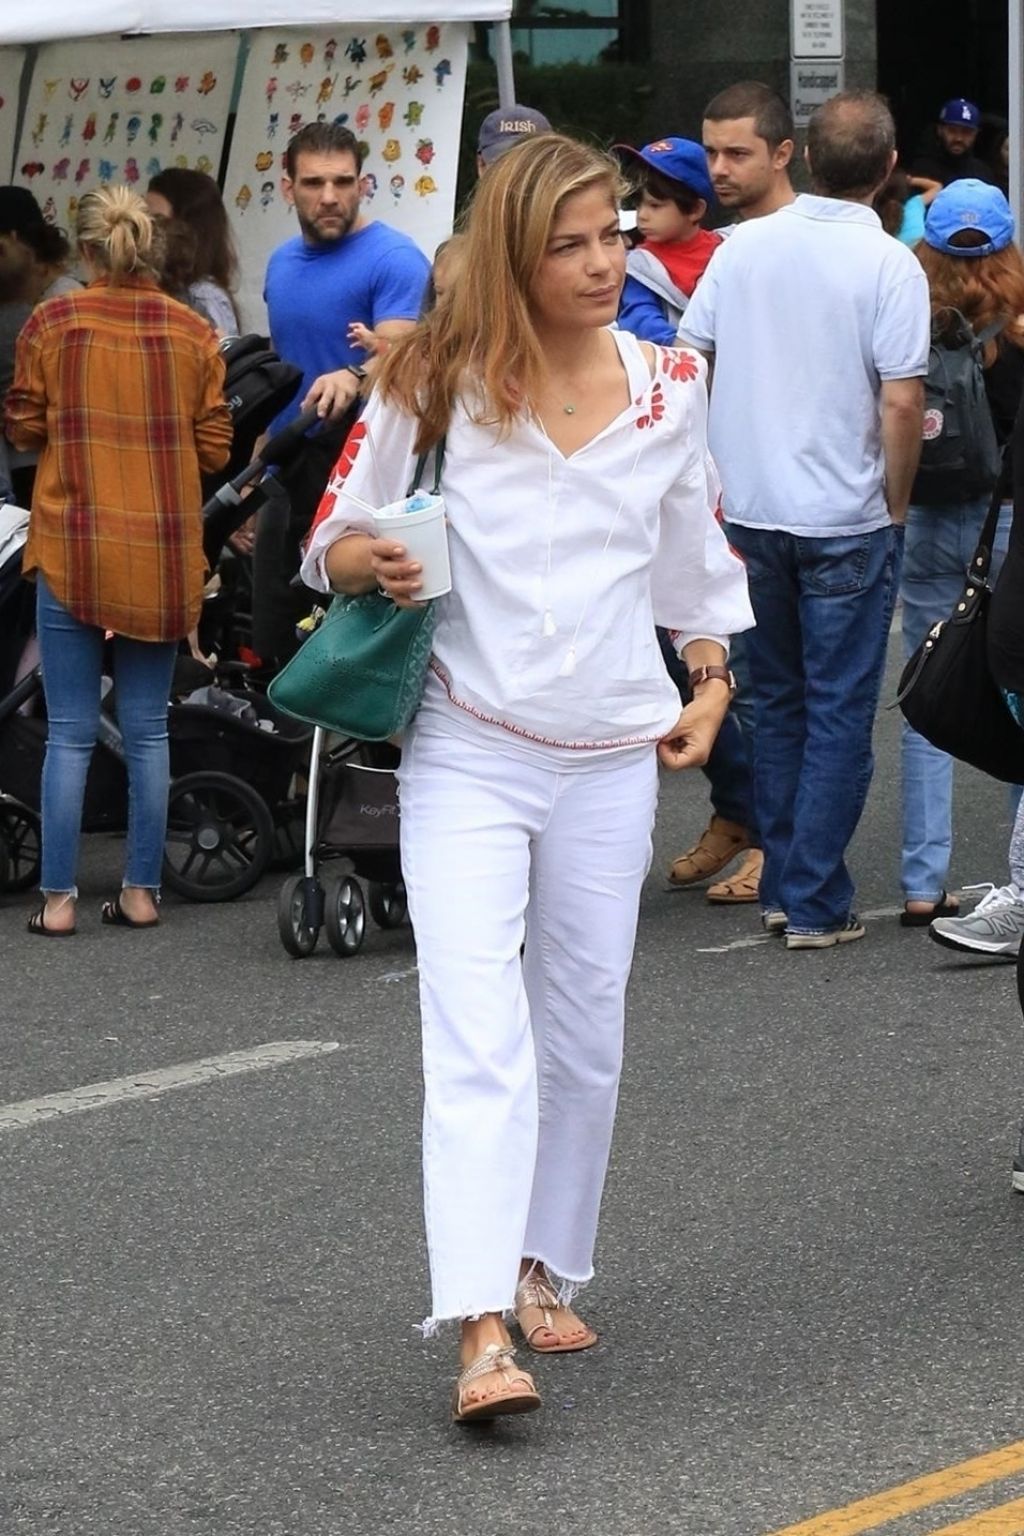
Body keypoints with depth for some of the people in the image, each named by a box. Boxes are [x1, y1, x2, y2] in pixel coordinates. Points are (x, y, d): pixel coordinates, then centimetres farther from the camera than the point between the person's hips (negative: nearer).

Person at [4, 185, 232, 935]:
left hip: (71, 550, -2)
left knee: (71, 733, 3)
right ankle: (142, 891, 13)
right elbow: (215, 448, 2)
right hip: (163, 555, 2)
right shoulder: (193, 332, -1)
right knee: (148, 729, 10)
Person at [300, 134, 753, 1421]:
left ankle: (545, 1271, 30)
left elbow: (699, 554, 17)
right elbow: (331, 540, 0)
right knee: (478, 1036, -15)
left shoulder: (668, 385, 3)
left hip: (610, 758, 4)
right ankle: (482, 1332, -20)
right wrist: (372, 561, -22)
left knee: (583, 1031, 12)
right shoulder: (436, 382, -7)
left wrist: (711, 686, 8)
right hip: (467, 750, -4)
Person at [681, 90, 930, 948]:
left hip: (751, 512, 5)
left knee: (778, 704, 17)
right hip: (847, 521, -5)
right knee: (840, 712, 3)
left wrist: (712, 482, 16)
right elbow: (901, 402, -17)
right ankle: (816, 904, 3)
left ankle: (782, 885, 21)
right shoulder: (889, 266, -13)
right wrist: (895, 508, -3)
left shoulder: (744, 247, 1)